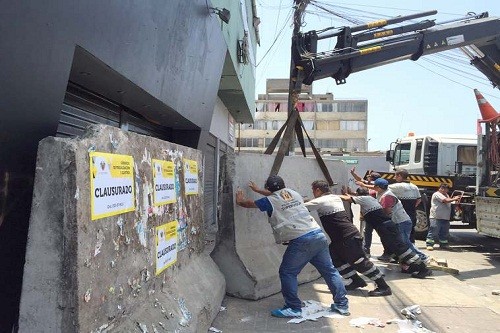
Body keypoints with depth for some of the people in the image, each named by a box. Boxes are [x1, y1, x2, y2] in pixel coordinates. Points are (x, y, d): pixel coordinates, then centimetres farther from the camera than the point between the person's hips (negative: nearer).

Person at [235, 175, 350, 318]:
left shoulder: (270, 201, 4)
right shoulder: (293, 193, 19)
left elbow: (245, 203, 17)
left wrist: (240, 198, 39)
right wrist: (258, 190, 49)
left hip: (300, 241, -6)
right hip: (319, 235, 7)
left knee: (287, 273, 6)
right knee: (329, 270, 13)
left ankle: (293, 308, 8)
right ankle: (342, 304, 20)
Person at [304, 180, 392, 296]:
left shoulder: (320, 201, -11)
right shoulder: (335, 198, 14)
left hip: (349, 238, -9)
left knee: (360, 262, -7)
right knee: (334, 258, 12)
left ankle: (383, 287, -3)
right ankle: (356, 281, 18)